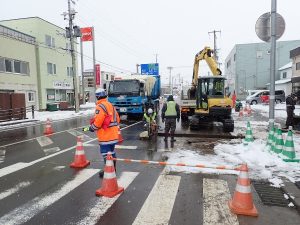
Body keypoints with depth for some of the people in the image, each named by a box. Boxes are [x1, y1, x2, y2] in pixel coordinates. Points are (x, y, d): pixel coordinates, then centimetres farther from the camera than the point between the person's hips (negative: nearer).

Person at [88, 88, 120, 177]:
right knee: (111, 151, 18)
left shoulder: (100, 106, -14)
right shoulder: (111, 105, 13)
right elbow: (117, 118, 16)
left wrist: (92, 128, -3)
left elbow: (98, 121, -20)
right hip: (113, 134, 9)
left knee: (105, 153, -1)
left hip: (105, 134, -9)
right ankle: (113, 168, 29)